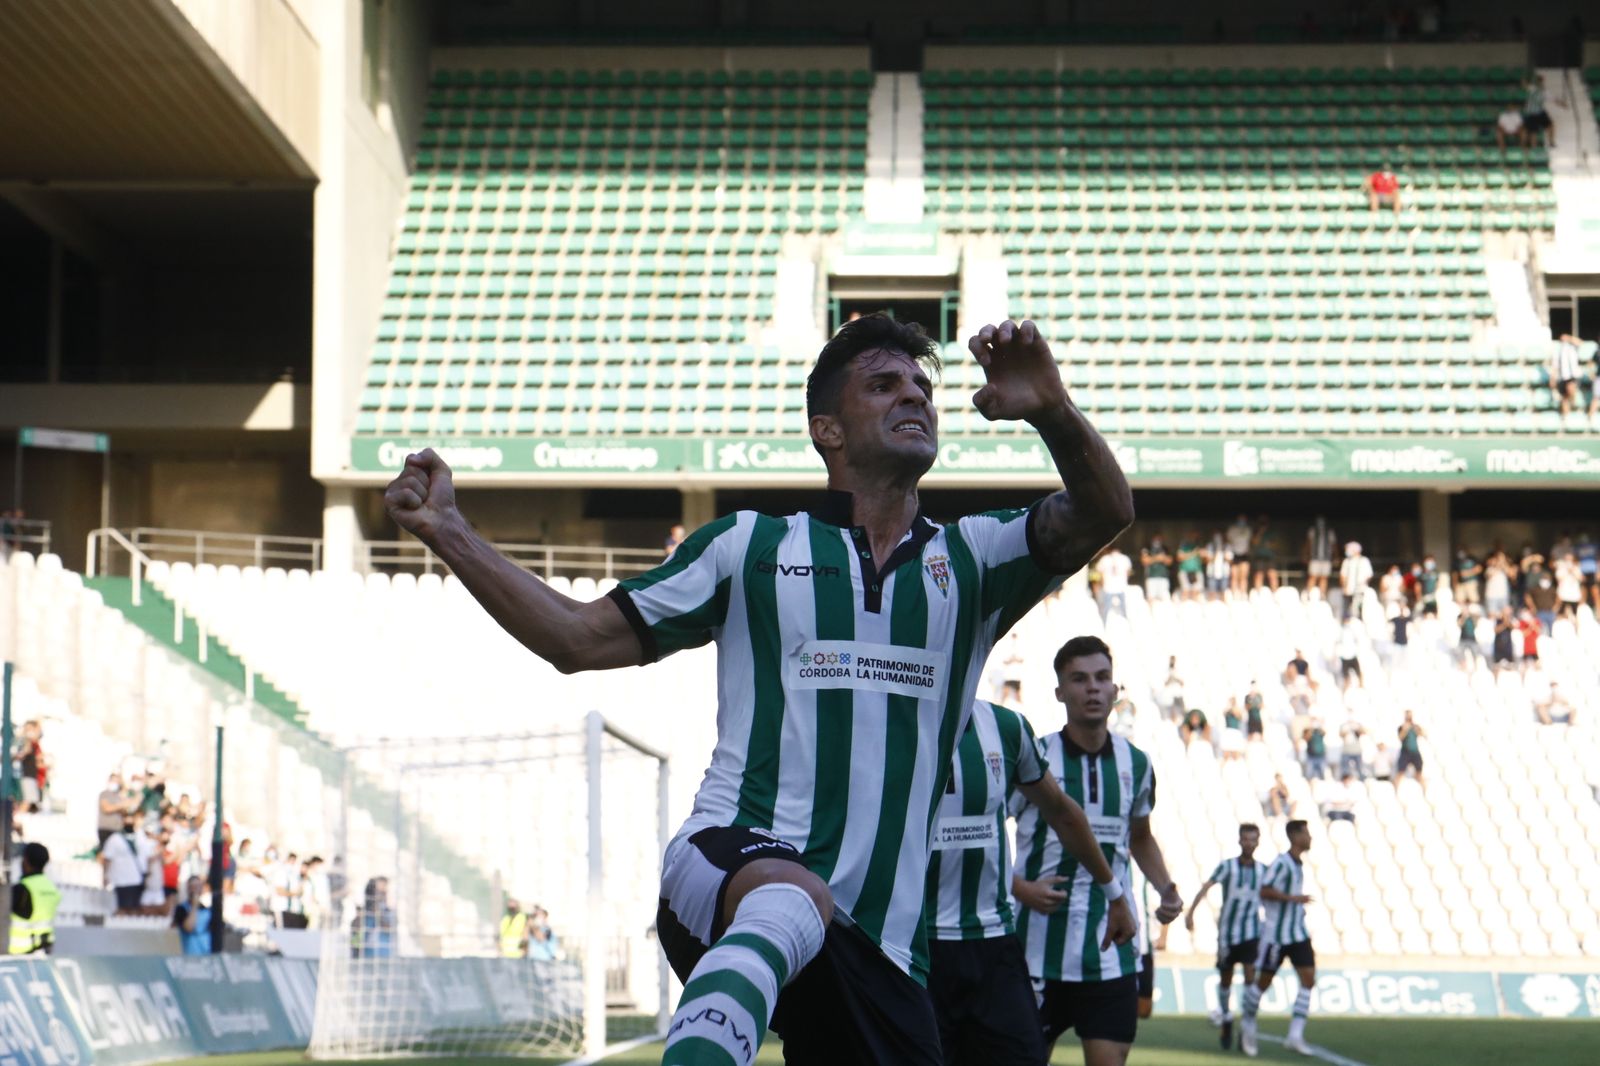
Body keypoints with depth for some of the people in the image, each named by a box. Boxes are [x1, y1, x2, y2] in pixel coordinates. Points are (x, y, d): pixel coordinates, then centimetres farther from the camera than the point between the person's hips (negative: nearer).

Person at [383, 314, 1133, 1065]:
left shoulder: (971, 560, 17)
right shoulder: (750, 547, 13)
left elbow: (1101, 516, -2)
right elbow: (580, 641, 12)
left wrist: (1052, 411, -22)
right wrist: (449, 532, 5)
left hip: (880, 942, 4)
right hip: (729, 859, -4)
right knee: (791, 898, -39)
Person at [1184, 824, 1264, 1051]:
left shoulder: (1262, 870, 4)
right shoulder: (1227, 866, -6)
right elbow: (1206, 887, -17)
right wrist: (1191, 912, -29)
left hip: (1251, 932, 1)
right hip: (1227, 932, -1)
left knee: (1251, 975, -15)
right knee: (1225, 979, 8)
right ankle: (1226, 1021, 28)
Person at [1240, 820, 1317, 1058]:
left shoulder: (1299, 864, 12)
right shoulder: (1281, 863, -14)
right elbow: (1264, 891, -22)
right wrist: (1293, 898, -24)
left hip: (1298, 934, 8)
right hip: (1276, 934, -7)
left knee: (1309, 979, -6)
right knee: (1264, 981, 4)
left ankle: (1295, 1036, -7)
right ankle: (1248, 1025, 26)